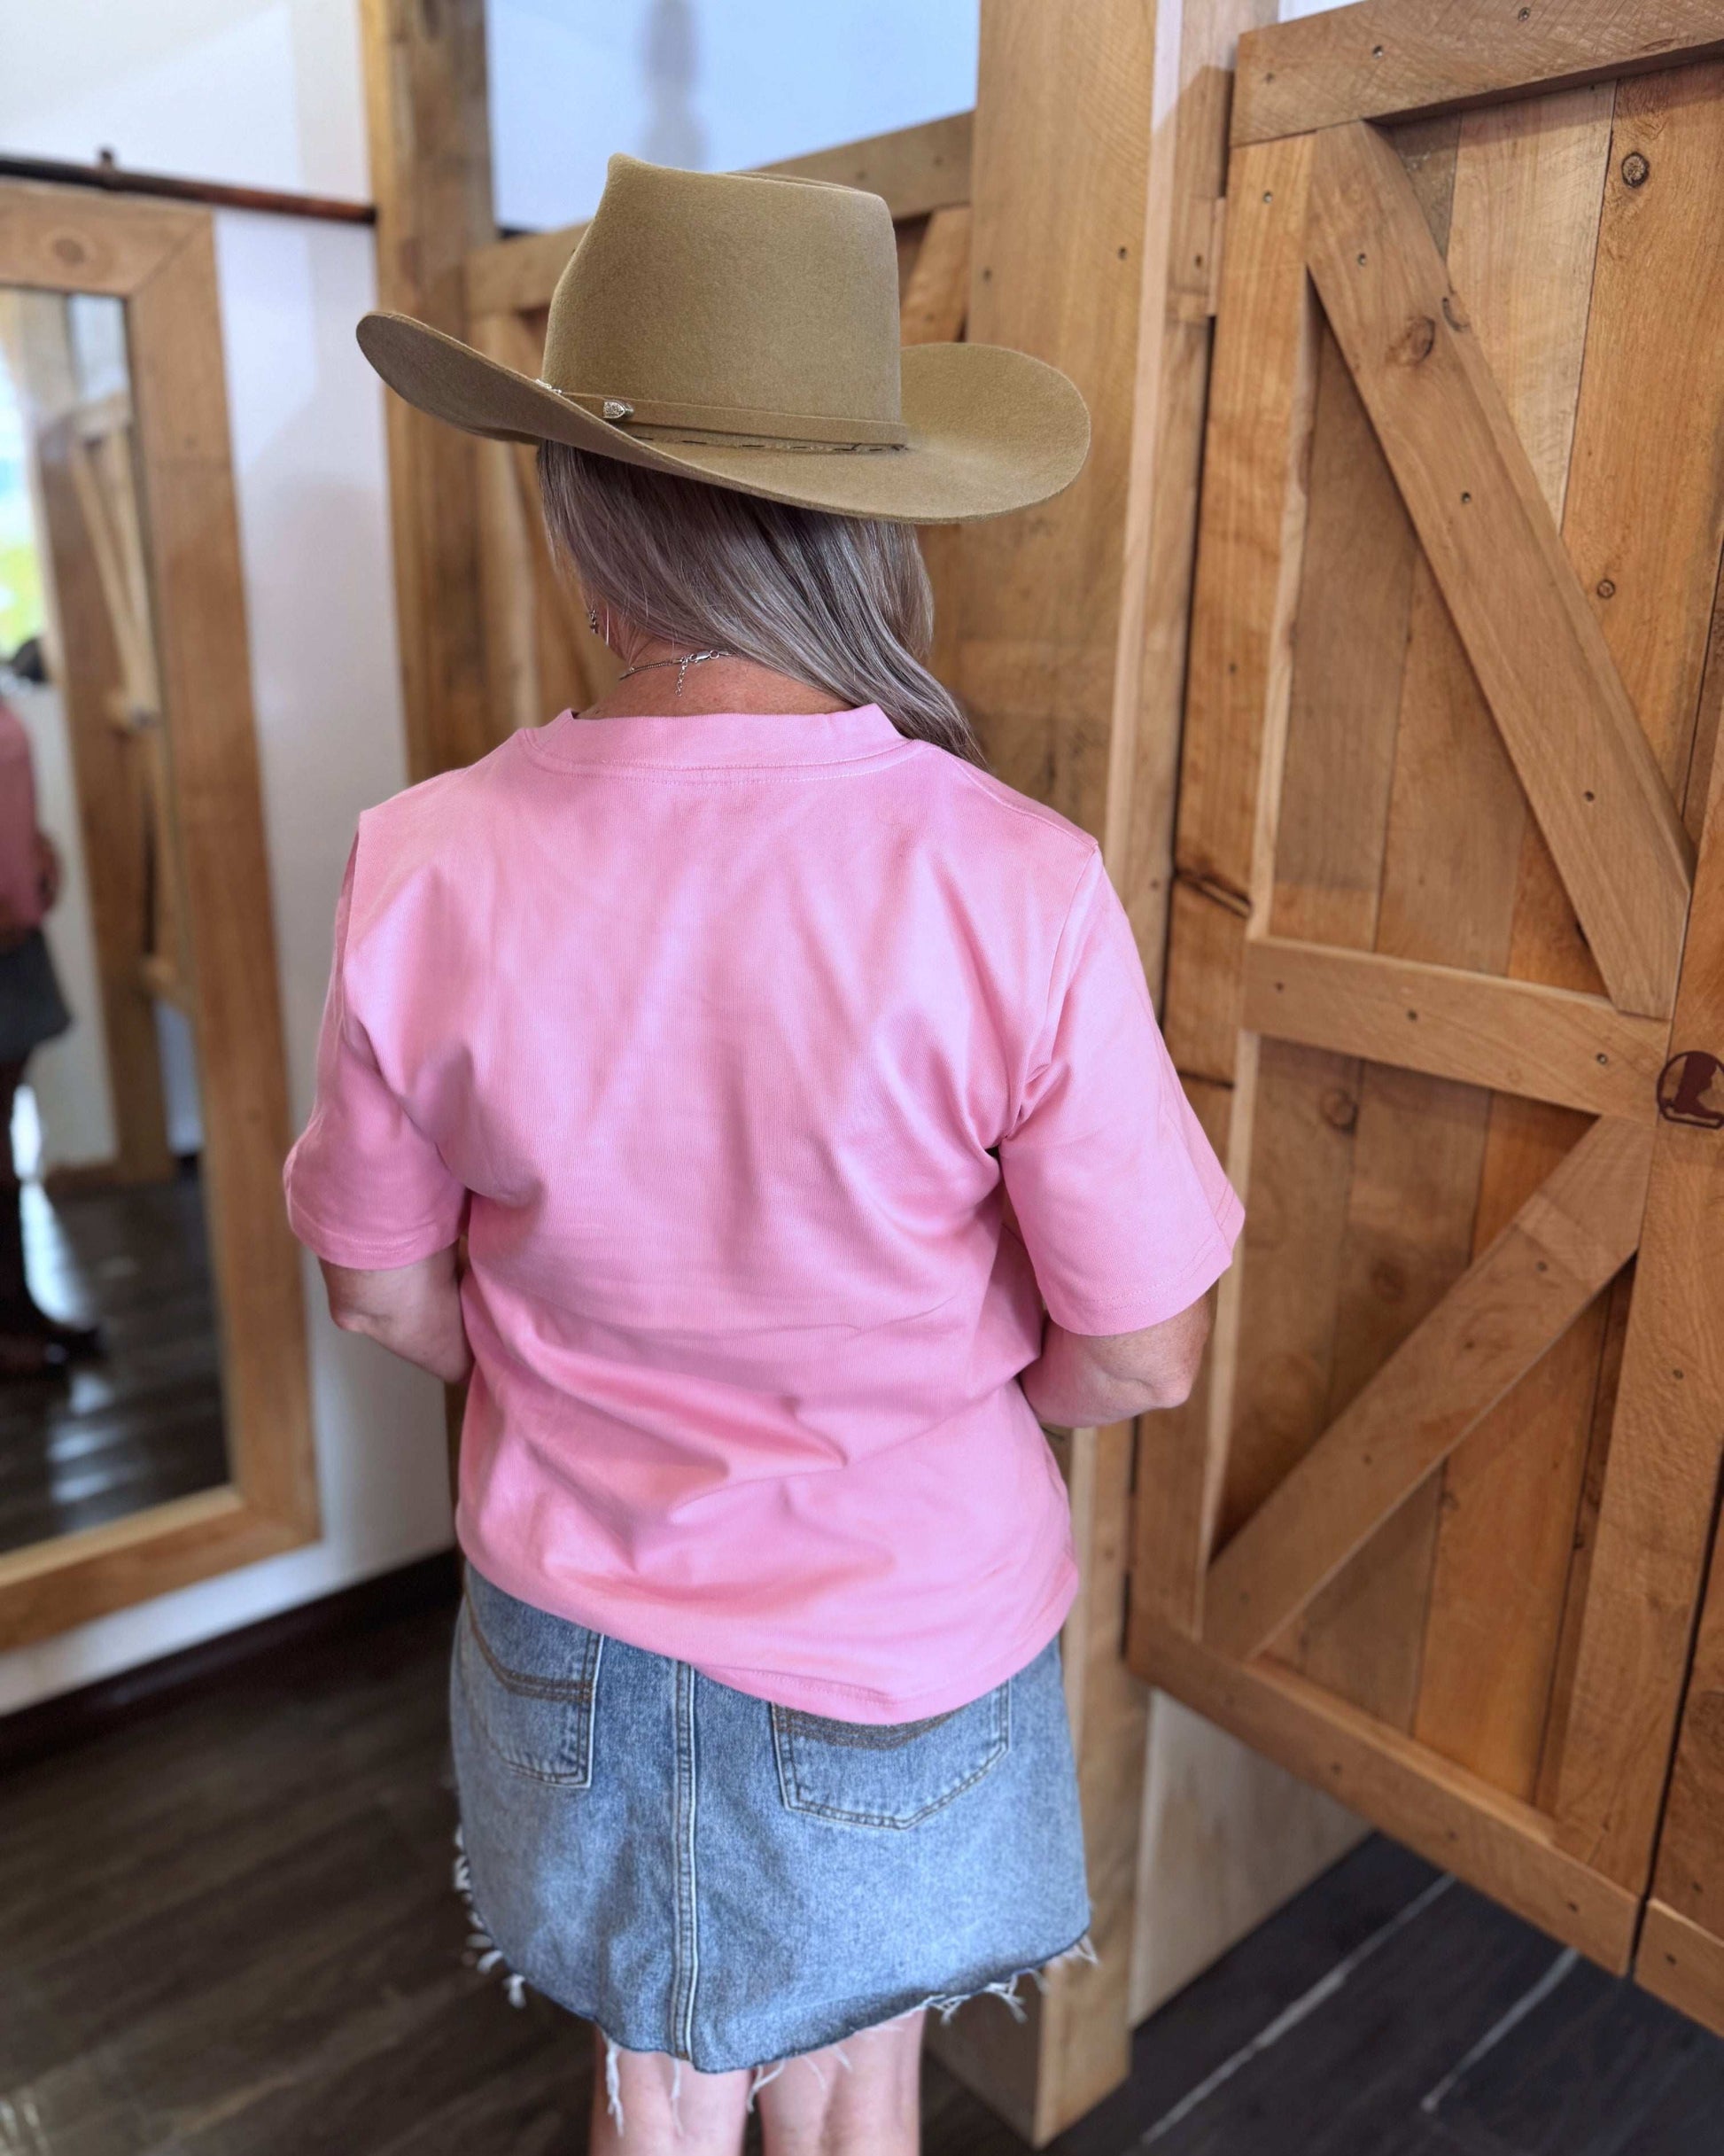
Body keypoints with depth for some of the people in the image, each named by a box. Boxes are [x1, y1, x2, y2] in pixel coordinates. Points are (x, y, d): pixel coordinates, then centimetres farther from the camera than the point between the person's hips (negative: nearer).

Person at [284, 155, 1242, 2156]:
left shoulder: (425, 869, -20)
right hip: (906, 1649, -1)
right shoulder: (1017, 888, -26)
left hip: (577, 1623, 2)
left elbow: (385, 1291, -6)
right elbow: (1140, 1353, -16)